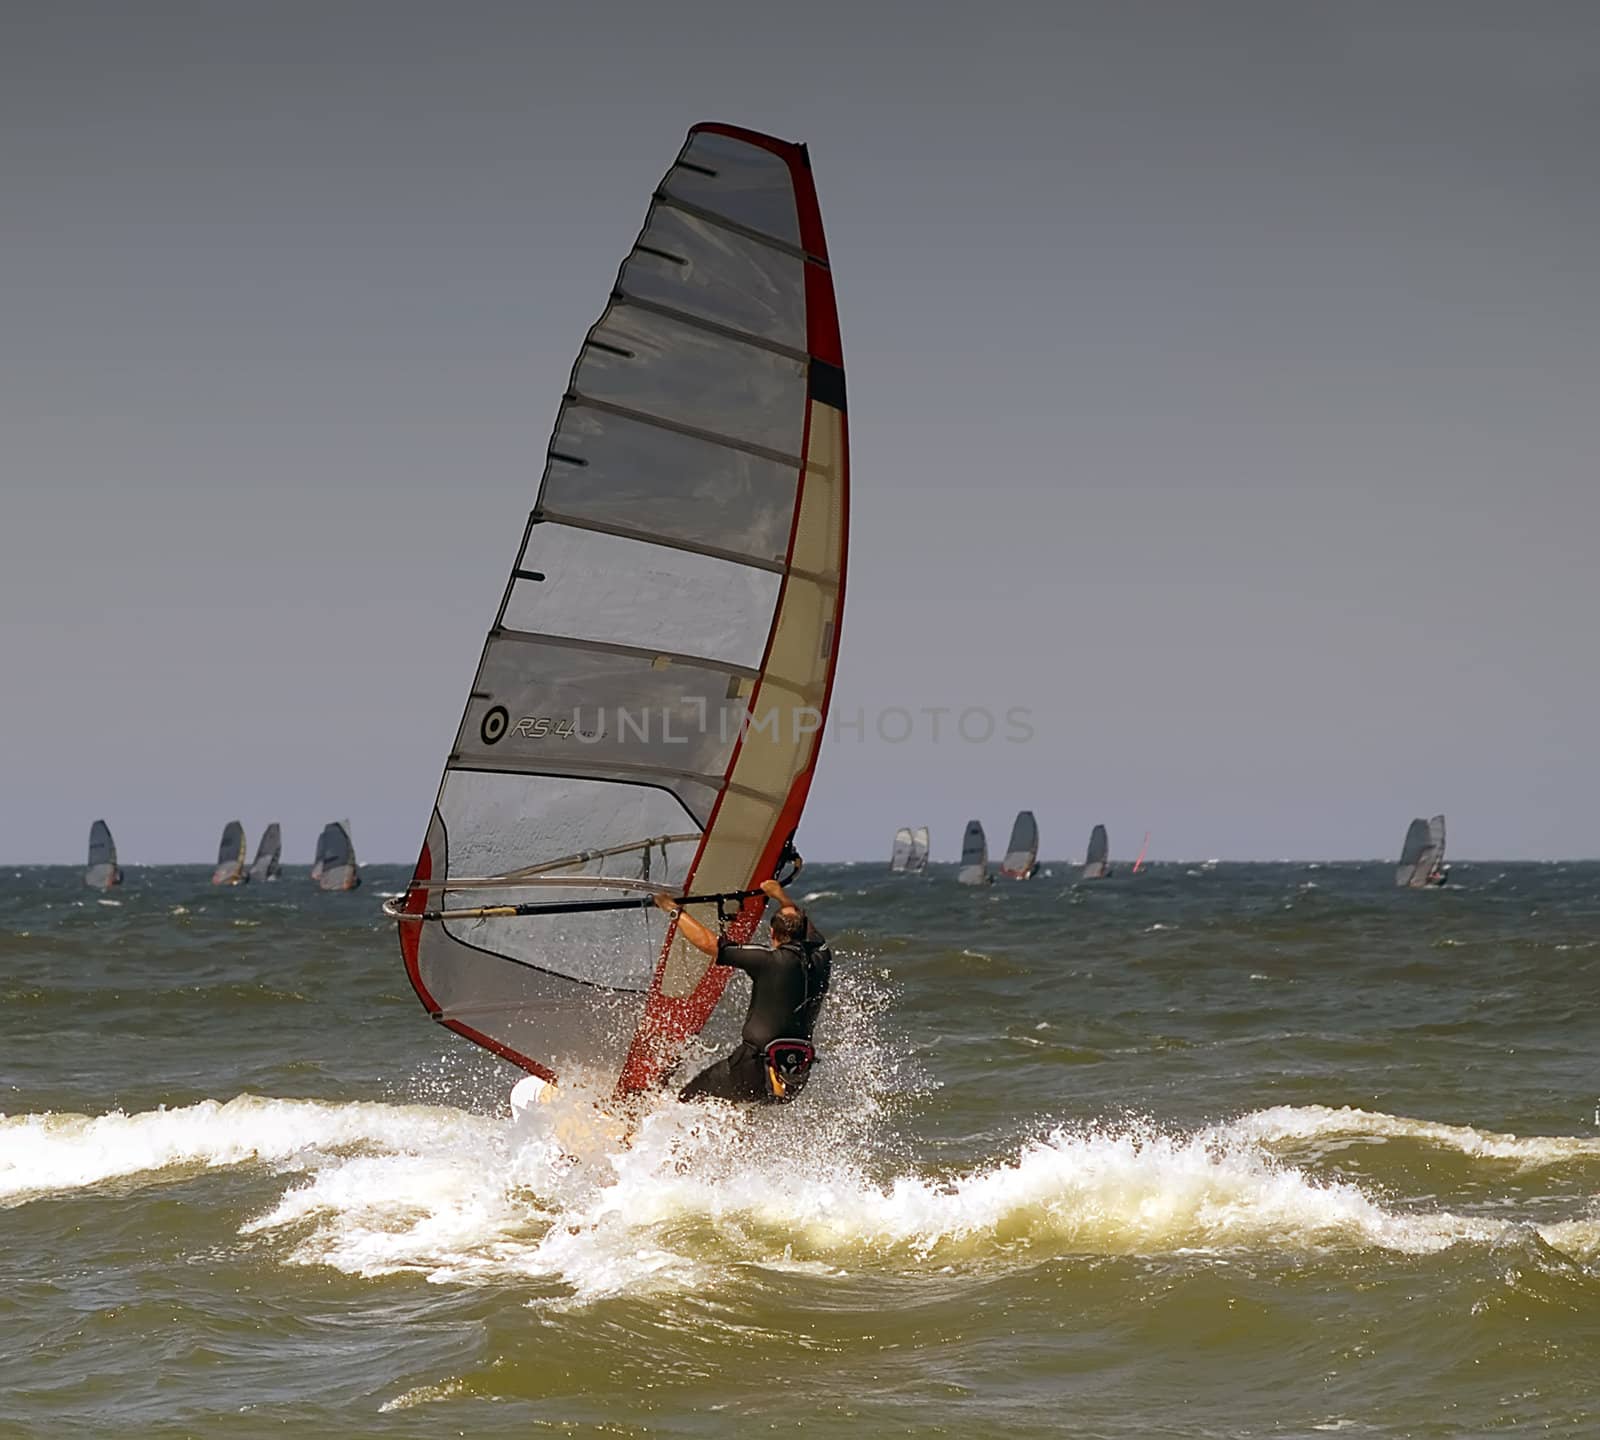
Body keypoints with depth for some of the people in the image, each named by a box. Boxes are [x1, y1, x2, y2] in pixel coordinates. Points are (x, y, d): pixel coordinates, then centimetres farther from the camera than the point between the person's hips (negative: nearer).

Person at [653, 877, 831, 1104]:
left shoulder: (771, 961, -14)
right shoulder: (821, 959, 3)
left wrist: (674, 911, 1)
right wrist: (781, 897, 40)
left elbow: (707, 943, -12)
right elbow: (804, 926, 26)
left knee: (688, 1099, 7)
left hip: (757, 1070, -7)